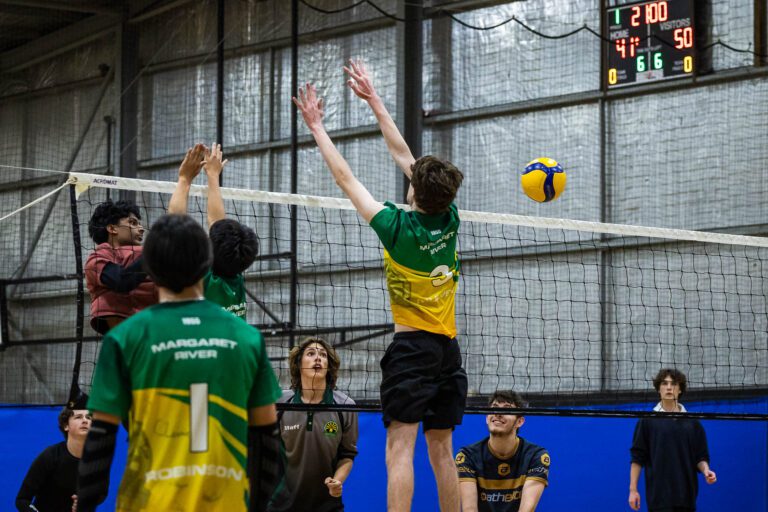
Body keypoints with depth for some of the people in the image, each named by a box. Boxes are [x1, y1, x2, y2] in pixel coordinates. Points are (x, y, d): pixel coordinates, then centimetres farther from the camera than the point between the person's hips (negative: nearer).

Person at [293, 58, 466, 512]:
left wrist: (317, 127, 9)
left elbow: (346, 179, -2)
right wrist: (374, 100, 20)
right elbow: (404, 156, 12)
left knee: (400, 448, -12)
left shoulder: (399, 227, -12)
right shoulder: (449, 220, 2)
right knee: (441, 451, 10)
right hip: (449, 349, 6)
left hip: (413, 346, -6)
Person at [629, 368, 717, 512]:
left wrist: (706, 470, -10)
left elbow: (700, 456, 11)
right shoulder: (647, 421, 2)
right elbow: (637, 457, 1)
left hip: (686, 496, 3)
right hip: (659, 495, -3)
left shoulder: (692, 422, 9)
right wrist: (633, 489, -4)